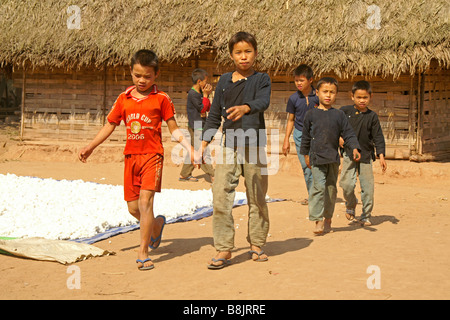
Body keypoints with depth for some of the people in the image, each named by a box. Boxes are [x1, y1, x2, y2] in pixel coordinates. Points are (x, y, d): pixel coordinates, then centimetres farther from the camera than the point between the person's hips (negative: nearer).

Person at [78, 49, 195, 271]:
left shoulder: (161, 99, 0)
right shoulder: (124, 99, 8)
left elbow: (174, 129, 3)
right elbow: (110, 126, 14)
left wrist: (189, 148, -9)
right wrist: (90, 147, 9)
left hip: (152, 155, -4)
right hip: (131, 156, 4)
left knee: (145, 202, -15)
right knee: (133, 207, 8)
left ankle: (143, 252, -8)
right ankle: (157, 224, 40)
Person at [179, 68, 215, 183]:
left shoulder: (200, 93, 14)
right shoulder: (192, 94, -15)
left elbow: (208, 108, 15)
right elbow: (202, 108, -16)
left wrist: (207, 95, 6)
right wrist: (205, 95, -10)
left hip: (200, 127, 10)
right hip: (196, 127, -10)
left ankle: (184, 174, 19)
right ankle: (212, 175, -7)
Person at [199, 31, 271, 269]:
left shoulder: (261, 79, 2)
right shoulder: (224, 81, 11)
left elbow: (263, 102, -18)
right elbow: (214, 115, 16)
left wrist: (244, 107, -39)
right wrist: (203, 144, 9)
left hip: (254, 147, -2)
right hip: (229, 147, 2)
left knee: (257, 199, 6)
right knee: (220, 198, -8)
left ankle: (256, 244, 22)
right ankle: (224, 249, -2)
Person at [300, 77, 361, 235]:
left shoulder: (339, 115, 6)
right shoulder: (311, 114, 4)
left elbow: (348, 134, 5)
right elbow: (306, 136, 11)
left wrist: (355, 148, -10)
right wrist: (306, 154, 13)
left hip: (333, 158, 2)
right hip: (317, 157, -2)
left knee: (331, 188, 9)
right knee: (319, 186, -13)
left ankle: (328, 219, 22)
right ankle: (318, 220, -12)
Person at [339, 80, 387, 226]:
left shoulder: (372, 116, 2)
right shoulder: (345, 111, 2)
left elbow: (378, 137, 2)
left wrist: (381, 156, -6)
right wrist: (338, 137, -6)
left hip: (366, 155, 1)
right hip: (348, 154, -1)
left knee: (368, 187, 0)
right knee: (347, 184, -9)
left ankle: (366, 216, 14)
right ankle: (350, 206, 21)